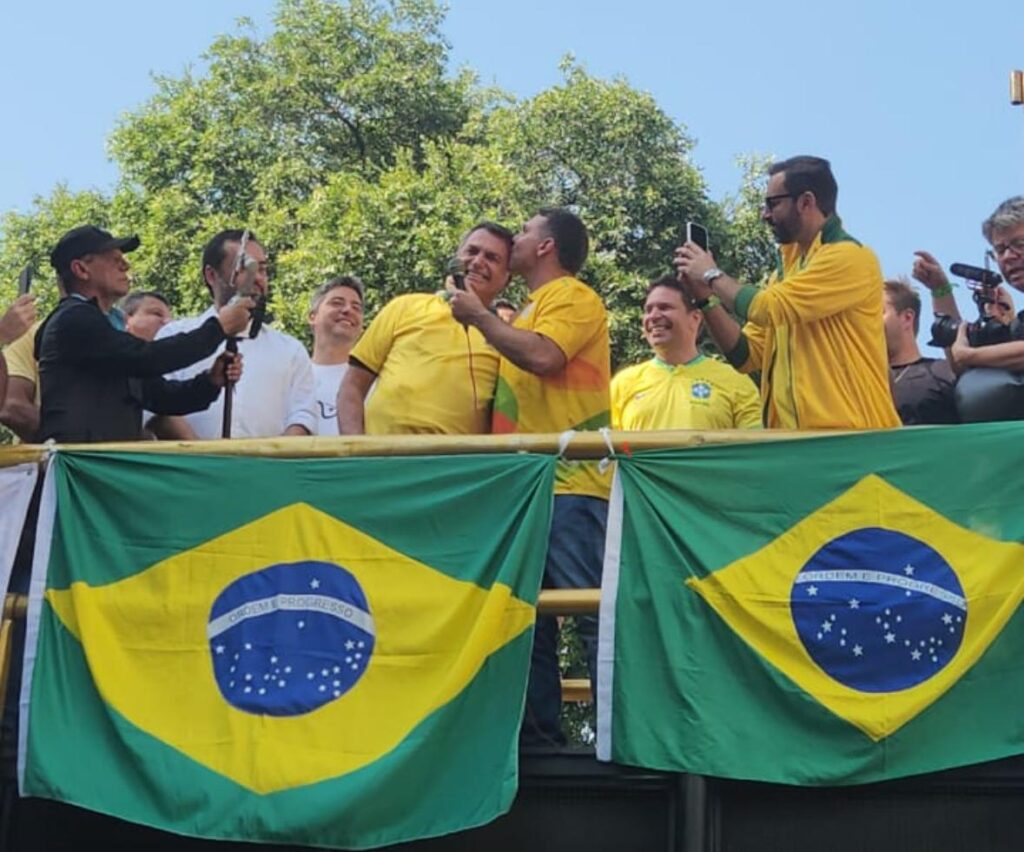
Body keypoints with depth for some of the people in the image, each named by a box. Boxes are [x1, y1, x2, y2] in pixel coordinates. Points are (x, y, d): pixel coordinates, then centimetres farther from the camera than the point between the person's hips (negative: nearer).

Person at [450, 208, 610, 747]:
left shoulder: (572, 296, -2)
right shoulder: (529, 310, 25)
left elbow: (543, 357, -21)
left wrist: (480, 317, -9)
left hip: (569, 485, -10)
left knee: (591, 612, -11)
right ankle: (536, 732, 14)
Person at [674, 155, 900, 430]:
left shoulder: (850, 257, -10)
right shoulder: (786, 269, 15)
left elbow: (769, 307, -18)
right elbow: (747, 355, 14)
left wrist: (713, 276, -3)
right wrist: (705, 298, 4)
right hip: (793, 438, 8)